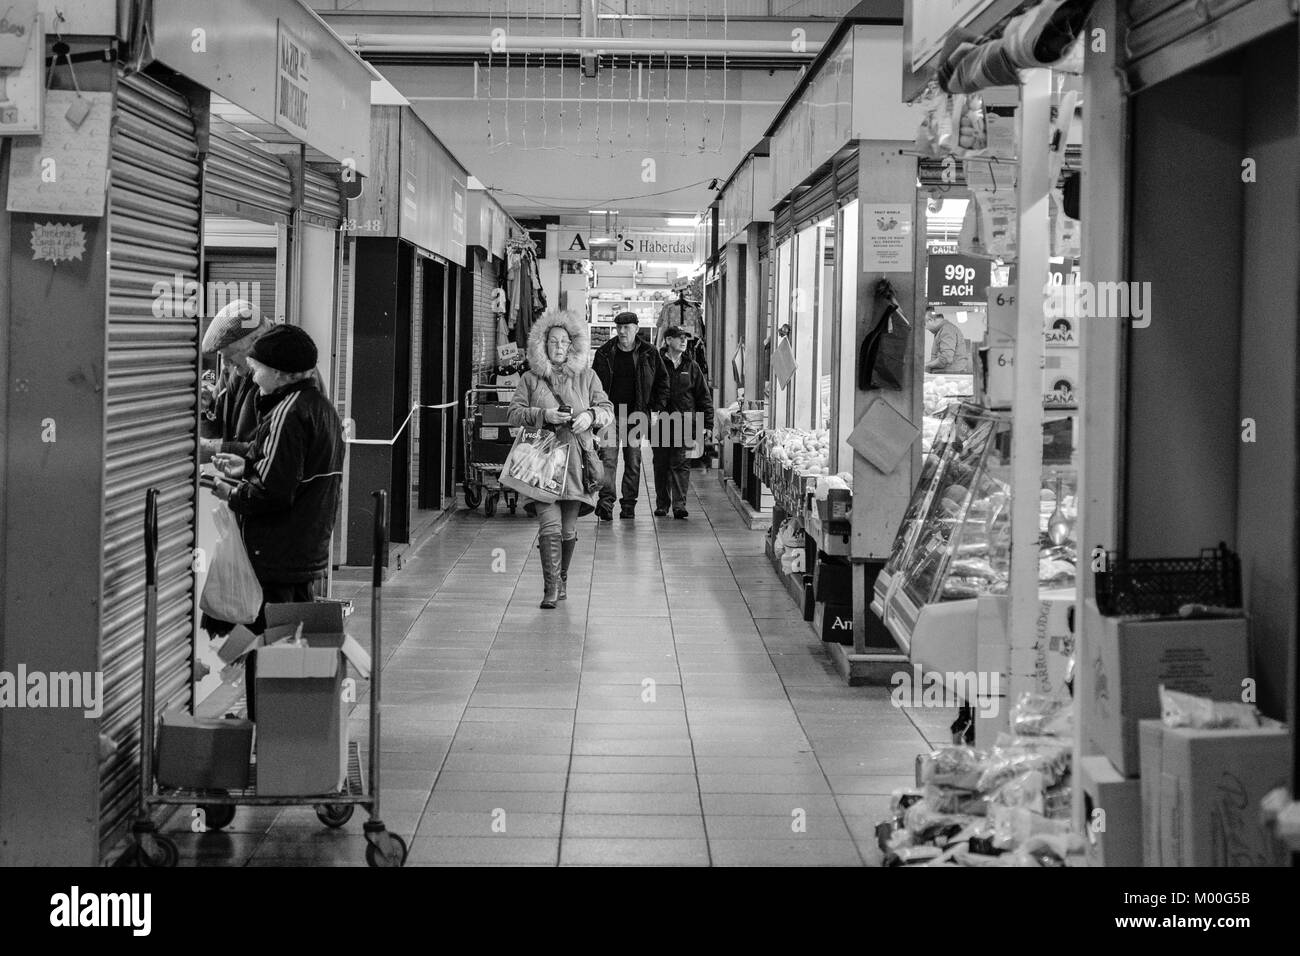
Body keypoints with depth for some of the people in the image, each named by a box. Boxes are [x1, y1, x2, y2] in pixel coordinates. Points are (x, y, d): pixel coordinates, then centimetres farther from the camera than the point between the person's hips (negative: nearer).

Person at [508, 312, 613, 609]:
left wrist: (590, 416, -11)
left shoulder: (586, 376, 11)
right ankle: (551, 587, -13)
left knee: (568, 528, 5)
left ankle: (561, 580, 23)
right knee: (550, 524, -14)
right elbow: (513, 413, 3)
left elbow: (607, 409, 11)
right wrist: (543, 415, -13)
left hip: (575, 460, 2)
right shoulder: (530, 378, 8)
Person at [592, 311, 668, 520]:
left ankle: (628, 505, 13)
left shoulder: (649, 354, 2)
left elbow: (662, 380, 10)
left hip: (636, 415, 1)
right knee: (608, 457, -11)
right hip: (610, 413, -1)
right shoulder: (605, 353, 2)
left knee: (633, 461, 6)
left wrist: (656, 407, 2)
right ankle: (606, 502, -16)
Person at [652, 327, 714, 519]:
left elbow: (704, 397, 12)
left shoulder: (691, 366, 10)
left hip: (684, 423, 1)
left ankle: (679, 504, -11)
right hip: (660, 422, 0)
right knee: (661, 465, 6)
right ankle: (662, 504, 16)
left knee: (680, 464, -7)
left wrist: (707, 424, 6)